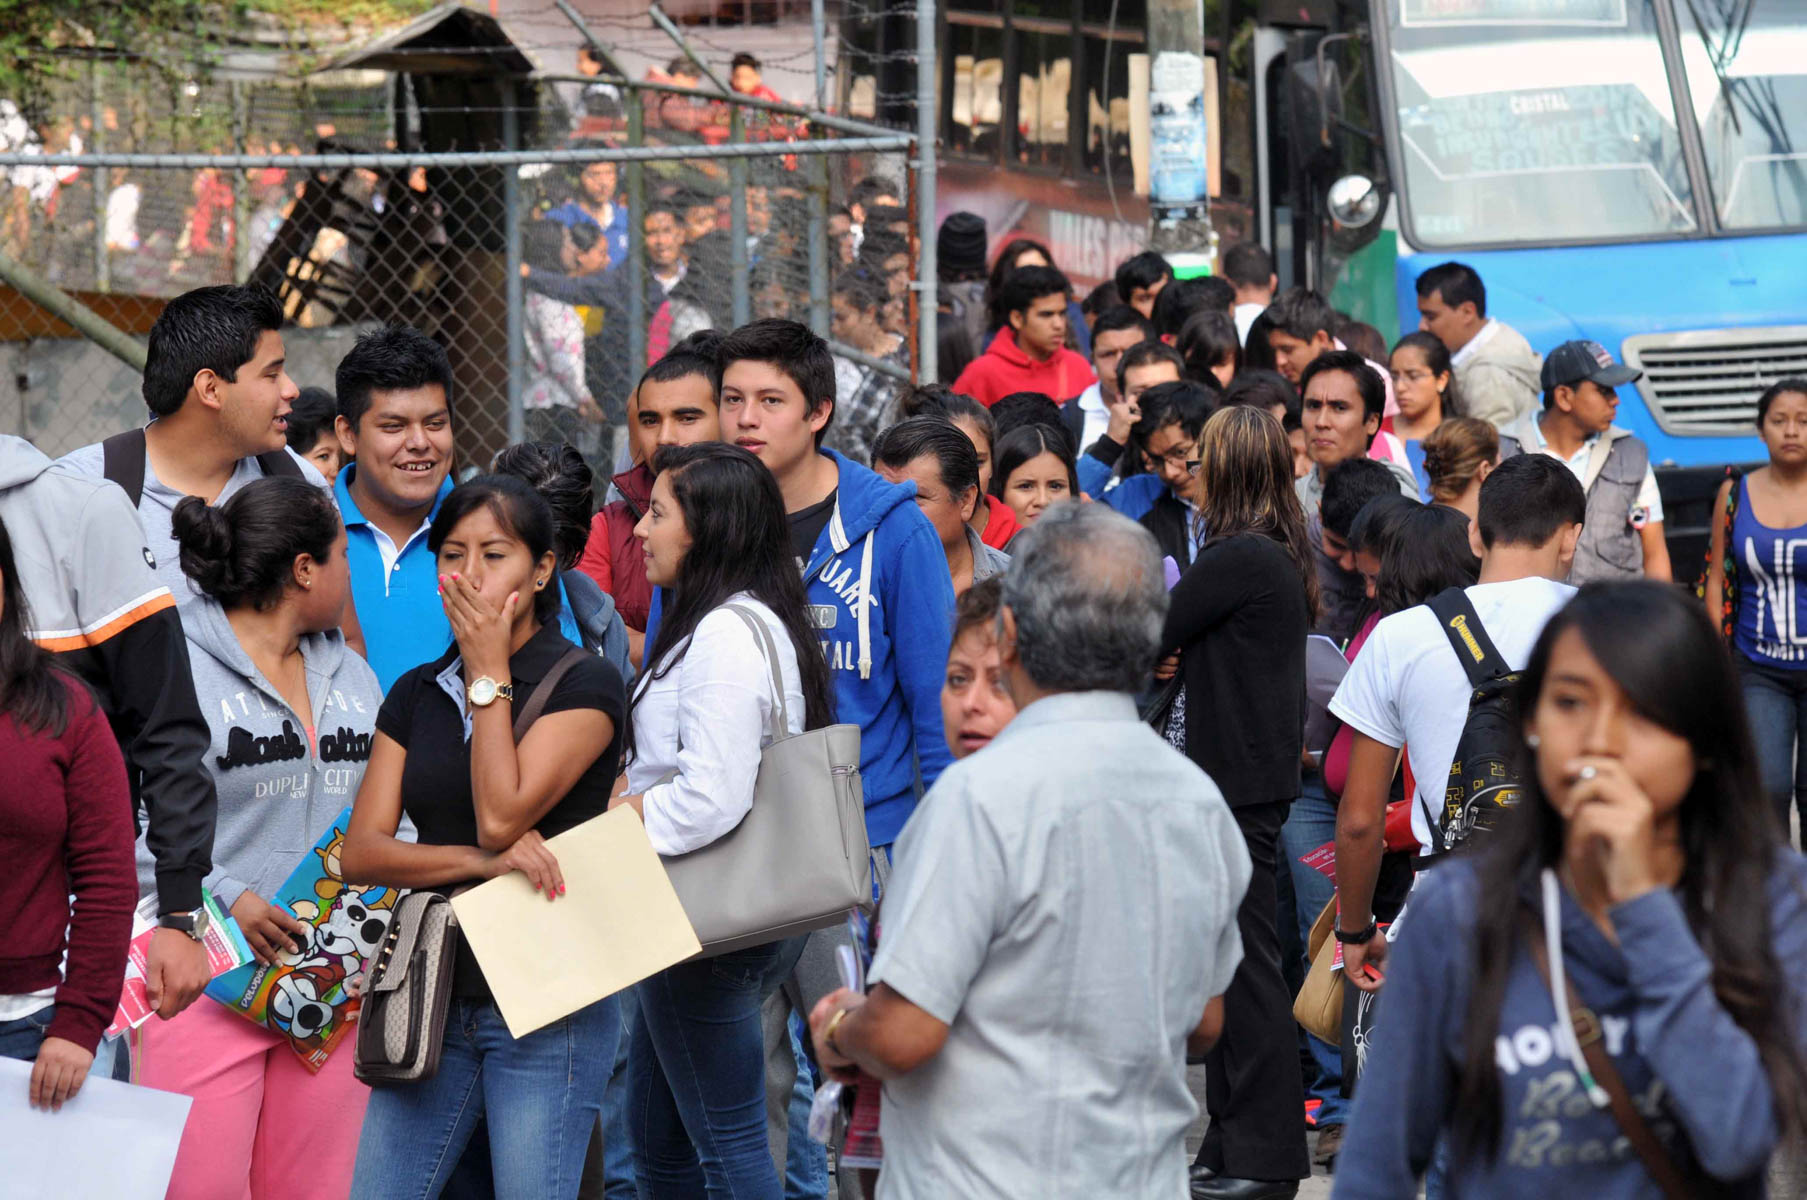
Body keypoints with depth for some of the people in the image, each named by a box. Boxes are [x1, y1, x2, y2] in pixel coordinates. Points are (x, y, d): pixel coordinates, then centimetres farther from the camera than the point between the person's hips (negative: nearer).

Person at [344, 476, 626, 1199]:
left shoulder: (584, 686, -4)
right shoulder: (415, 696, 12)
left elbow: (501, 814, -16)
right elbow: (360, 852, 2)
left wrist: (489, 675, -8)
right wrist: (482, 861, -15)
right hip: (434, 996, 5)